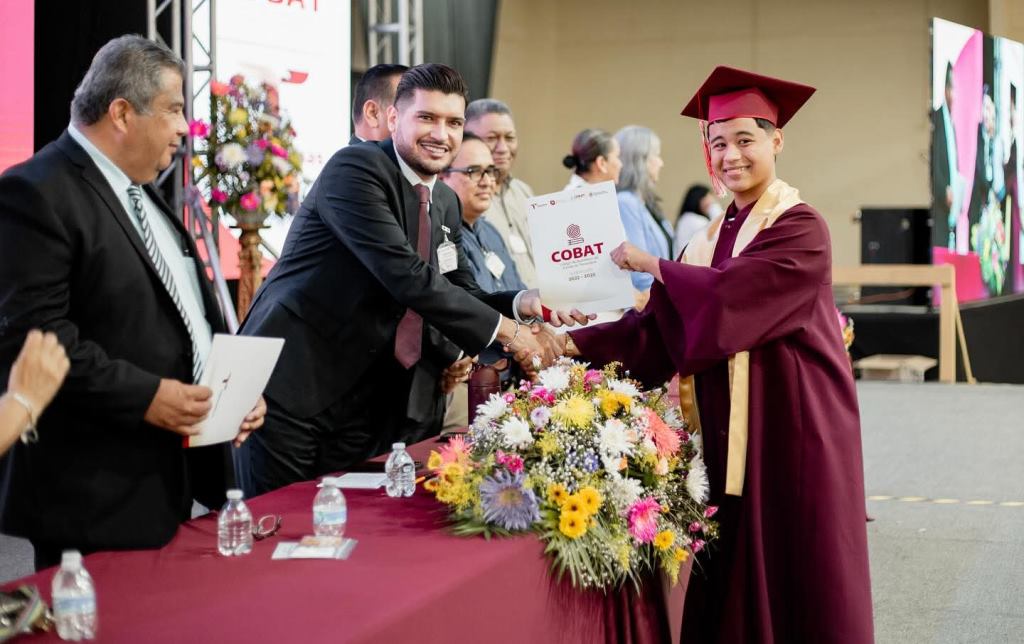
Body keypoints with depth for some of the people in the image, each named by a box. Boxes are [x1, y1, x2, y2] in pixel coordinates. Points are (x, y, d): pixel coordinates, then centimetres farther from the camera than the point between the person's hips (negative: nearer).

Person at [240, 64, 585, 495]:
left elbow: (462, 294, 18)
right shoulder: (355, 169, -14)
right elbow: (406, 276, -23)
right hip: (291, 384, -7)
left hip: (364, 403, 7)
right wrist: (503, 329, -18)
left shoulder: (446, 203, 12)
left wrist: (522, 304, -4)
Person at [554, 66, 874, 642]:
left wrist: (651, 264, -9)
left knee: (791, 575, 0)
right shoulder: (714, 234, 12)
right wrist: (576, 344, -5)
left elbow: (728, 296, -23)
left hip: (792, 428, -7)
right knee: (733, 578, 9)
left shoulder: (801, 229, -10)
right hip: (729, 428, 7)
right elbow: (662, 324, 6)